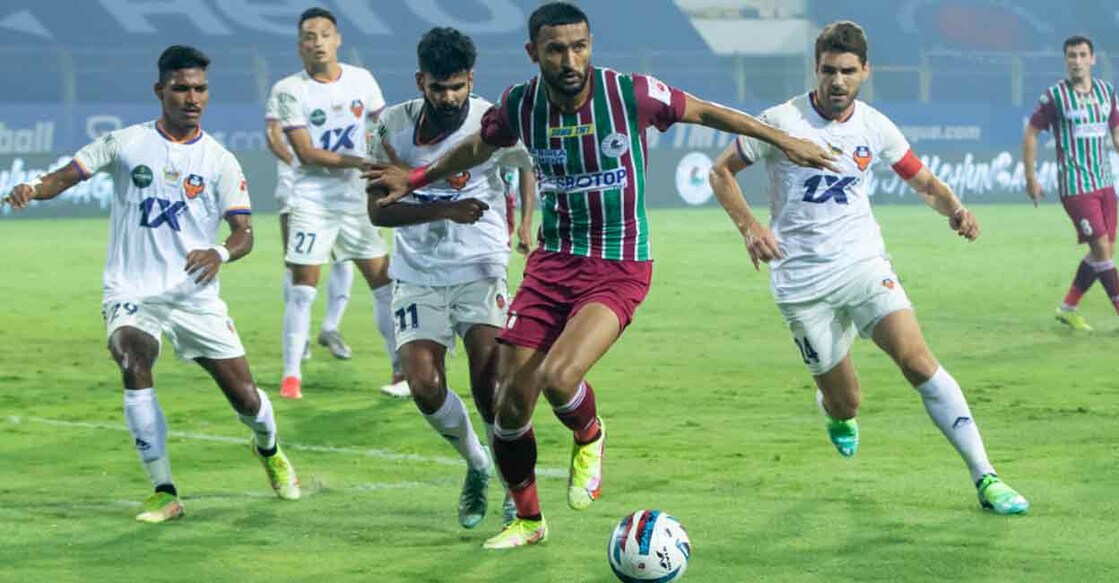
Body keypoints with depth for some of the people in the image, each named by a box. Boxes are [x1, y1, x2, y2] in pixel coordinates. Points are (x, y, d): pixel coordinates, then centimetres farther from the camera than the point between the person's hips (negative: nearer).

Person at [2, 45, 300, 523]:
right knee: (133, 362, -30)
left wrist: (221, 253, -26)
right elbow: (67, 176, -2)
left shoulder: (219, 160, 2)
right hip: (131, 292, -1)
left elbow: (244, 232, -4)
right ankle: (164, 493, -21)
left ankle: (269, 451, 39)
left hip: (195, 296, 1)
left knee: (245, 397, 0)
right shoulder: (125, 143, 1)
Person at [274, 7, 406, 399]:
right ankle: (291, 377, -3)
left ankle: (402, 371, 9)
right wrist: (361, 162, -20)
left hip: (357, 200, 3)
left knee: (384, 284, 2)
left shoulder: (361, 81, 3)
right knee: (302, 288, -8)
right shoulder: (290, 90, -7)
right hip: (312, 201, -3)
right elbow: (305, 153, -13)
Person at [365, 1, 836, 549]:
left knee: (557, 377, -27)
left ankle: (589, 438, 10)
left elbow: (707, 113, 1)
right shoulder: (519, 105, -5)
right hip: (551, 262, 4)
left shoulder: (632, 94, -14)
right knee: (509, 406, 0)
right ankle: (527, 520, 25)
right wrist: (416, 178, 14)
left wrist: (785, 142, 5)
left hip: (619, 271, -4)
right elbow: (476, 148, 18)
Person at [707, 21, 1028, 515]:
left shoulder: (874, 127, 1)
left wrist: (954, 209, -8)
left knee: (917, 359, -20)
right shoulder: (782, 122, -8)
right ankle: (835, 413, 45)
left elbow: (922, 181, 14)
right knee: (845, 402, 3)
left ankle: (985, 478, -19)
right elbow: (721, 171, 2)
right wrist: (749, 227, -14)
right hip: (802, 282, -2)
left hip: (863, 264, 2)